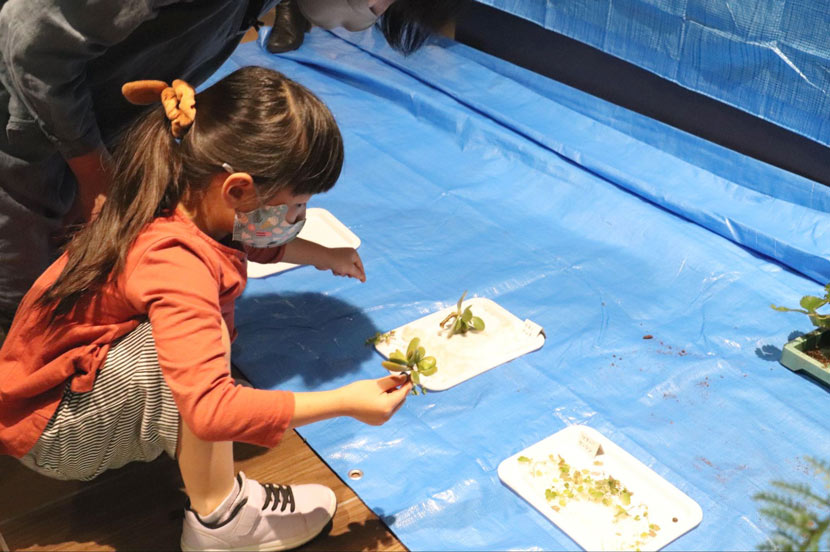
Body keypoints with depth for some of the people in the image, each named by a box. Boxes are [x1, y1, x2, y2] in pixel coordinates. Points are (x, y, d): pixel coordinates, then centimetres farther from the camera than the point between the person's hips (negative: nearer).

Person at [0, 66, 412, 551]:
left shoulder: (189, 200, -7)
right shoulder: (176, 264, -36)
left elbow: (253, 240, 20)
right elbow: (210, 410, -44)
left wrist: (320, 255, 18)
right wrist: (343, 402, -37)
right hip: (54, 434, -9)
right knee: (206, 335, -30)